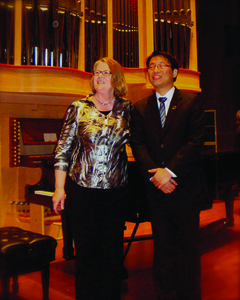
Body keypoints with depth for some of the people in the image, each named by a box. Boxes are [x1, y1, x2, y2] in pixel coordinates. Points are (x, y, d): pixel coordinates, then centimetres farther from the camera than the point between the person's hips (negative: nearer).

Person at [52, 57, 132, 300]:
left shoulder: (127, 109, 5)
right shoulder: (79, 108, 0)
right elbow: (63, 148, 0)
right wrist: (59, 188, -3)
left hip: (115, 190, 1)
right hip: (82, 189, -1)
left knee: (113, 250, 9)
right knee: (85, 250, 8)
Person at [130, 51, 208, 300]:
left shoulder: (192, 102, 2)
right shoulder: (140, 108, 10)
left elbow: (194, 141, -8)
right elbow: (138, 145, 2)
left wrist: (170, 171, -16)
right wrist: (154, 174, -13)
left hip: (186, 186, -2)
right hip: (156, 187, 3)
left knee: (188, 246, 7)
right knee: (162, 248, 10)